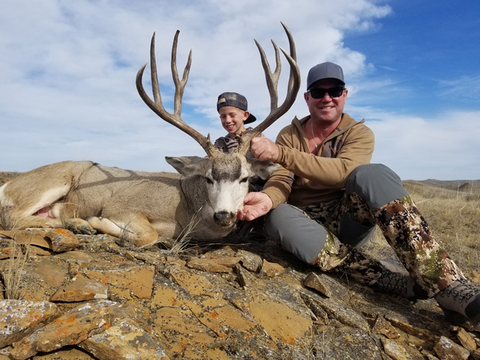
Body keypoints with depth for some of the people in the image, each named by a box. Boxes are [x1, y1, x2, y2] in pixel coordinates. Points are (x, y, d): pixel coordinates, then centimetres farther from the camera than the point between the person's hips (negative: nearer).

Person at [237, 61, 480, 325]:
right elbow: (281, 179, -11)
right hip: (307, 223, 2)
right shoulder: (288, 135, 4)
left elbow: (343, 171, -24)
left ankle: (447, 285, -34)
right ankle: (401, 284, -34)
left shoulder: (359, 133, -2)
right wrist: (268, 198, -36)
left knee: (371, 174, -30)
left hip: (348, 221, -1)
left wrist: (280, 153, -32)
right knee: (278, 217, -35)